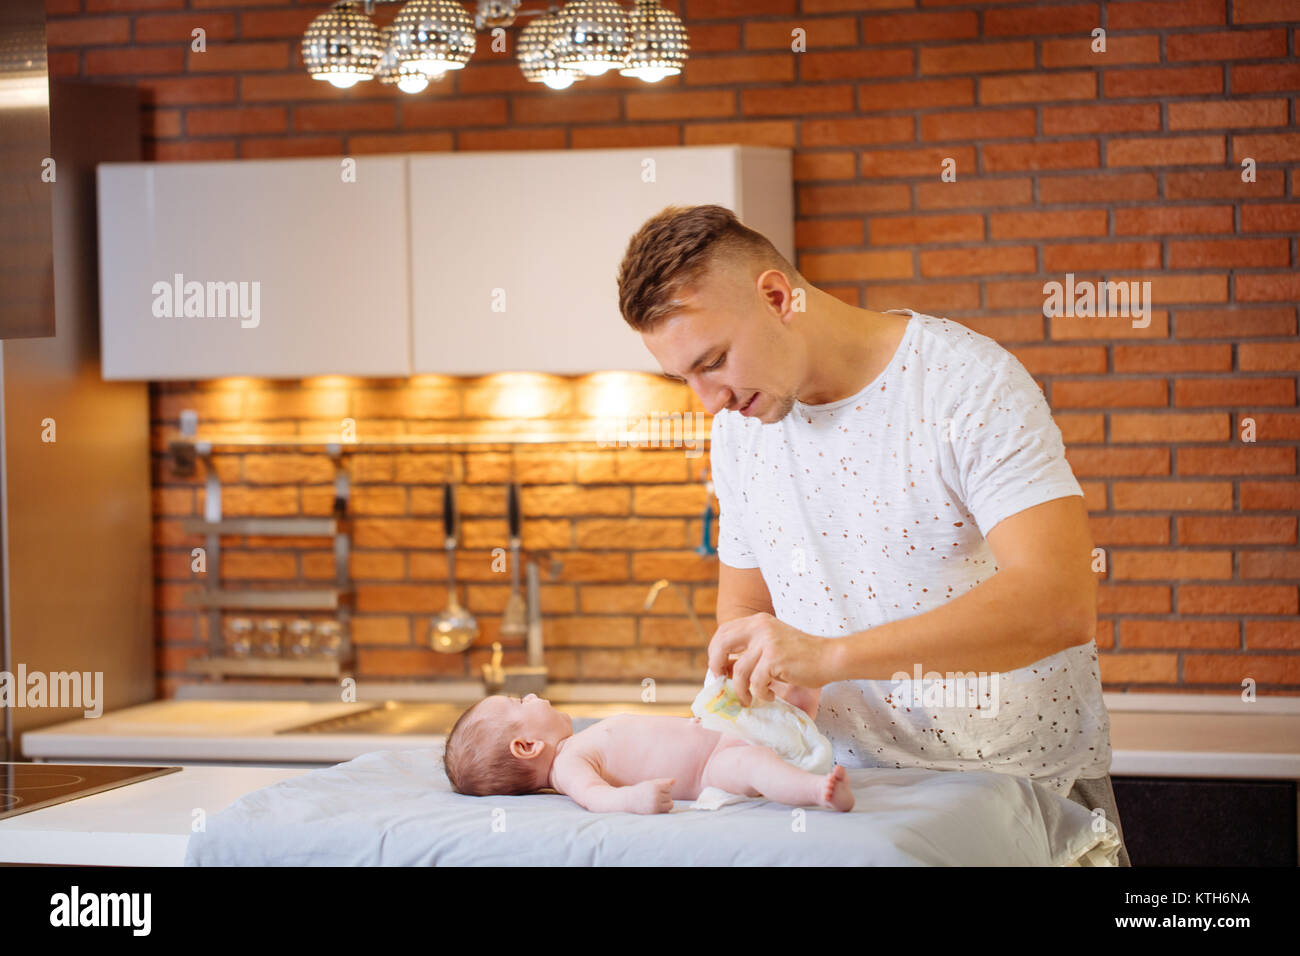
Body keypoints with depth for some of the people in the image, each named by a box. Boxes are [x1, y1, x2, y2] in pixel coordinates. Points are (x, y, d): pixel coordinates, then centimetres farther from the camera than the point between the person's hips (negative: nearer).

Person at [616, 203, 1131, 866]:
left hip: (1023, 780, -4)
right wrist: (762, 681, -8)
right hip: (855, 787, 5)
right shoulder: (739, 424, 7)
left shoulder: (968, 382, -13)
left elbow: (1061, 603, -25)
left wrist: (831, 655, -30)